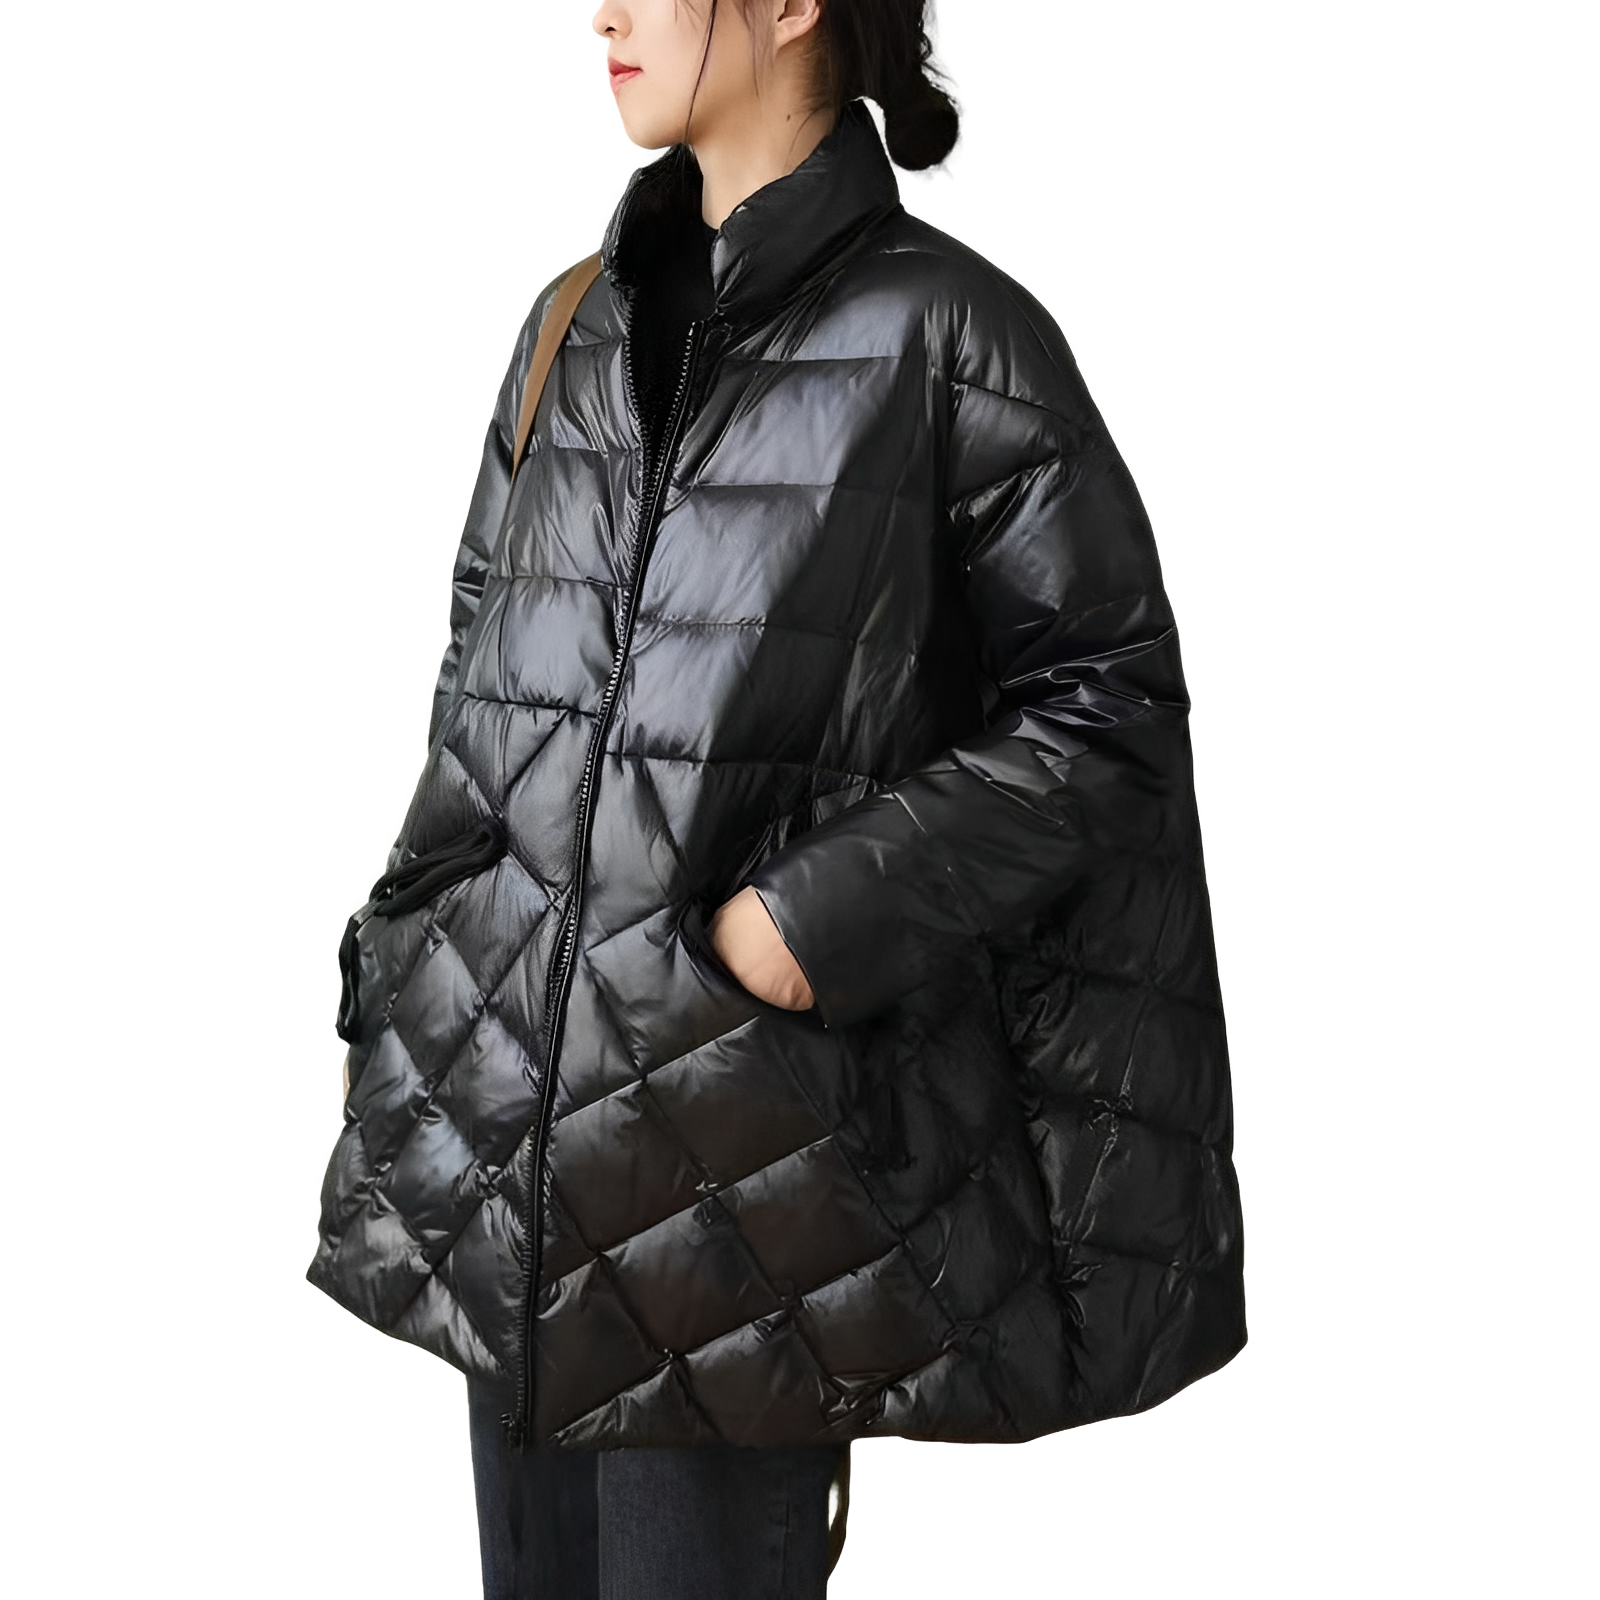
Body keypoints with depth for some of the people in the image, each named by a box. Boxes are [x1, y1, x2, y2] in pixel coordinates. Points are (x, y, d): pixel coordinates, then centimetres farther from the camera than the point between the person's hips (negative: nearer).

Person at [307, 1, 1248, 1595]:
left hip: (753, 1104, -6)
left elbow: (1105, 699, -8)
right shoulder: (577, 322, 9)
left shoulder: (950, 334, -9)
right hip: (506, 1079, 6)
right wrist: (395, 986, 12)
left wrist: (822, 916, -16)